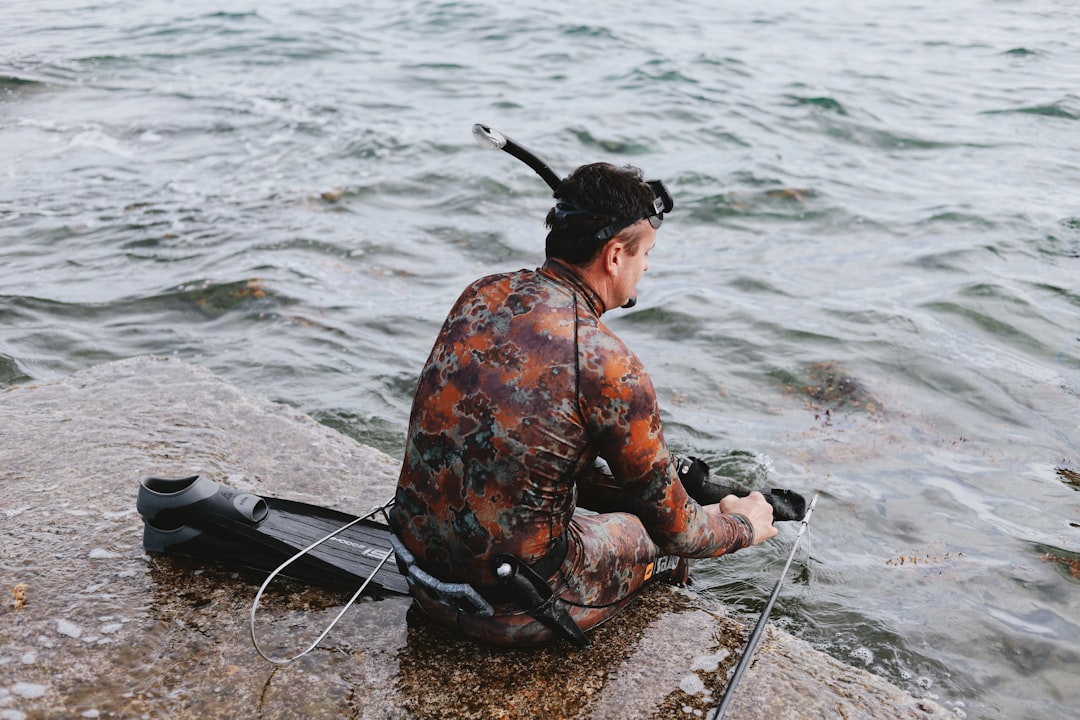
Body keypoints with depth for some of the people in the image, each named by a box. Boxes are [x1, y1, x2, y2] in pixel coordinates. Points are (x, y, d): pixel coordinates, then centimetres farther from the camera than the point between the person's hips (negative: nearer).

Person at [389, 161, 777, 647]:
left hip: (419, 574, 7)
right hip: (506, 613, -6)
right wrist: (744, 526, 14)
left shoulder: (479, 296, -2)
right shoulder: (609, 367, -22)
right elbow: (674, 529, -8)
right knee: (658, 534, 19)